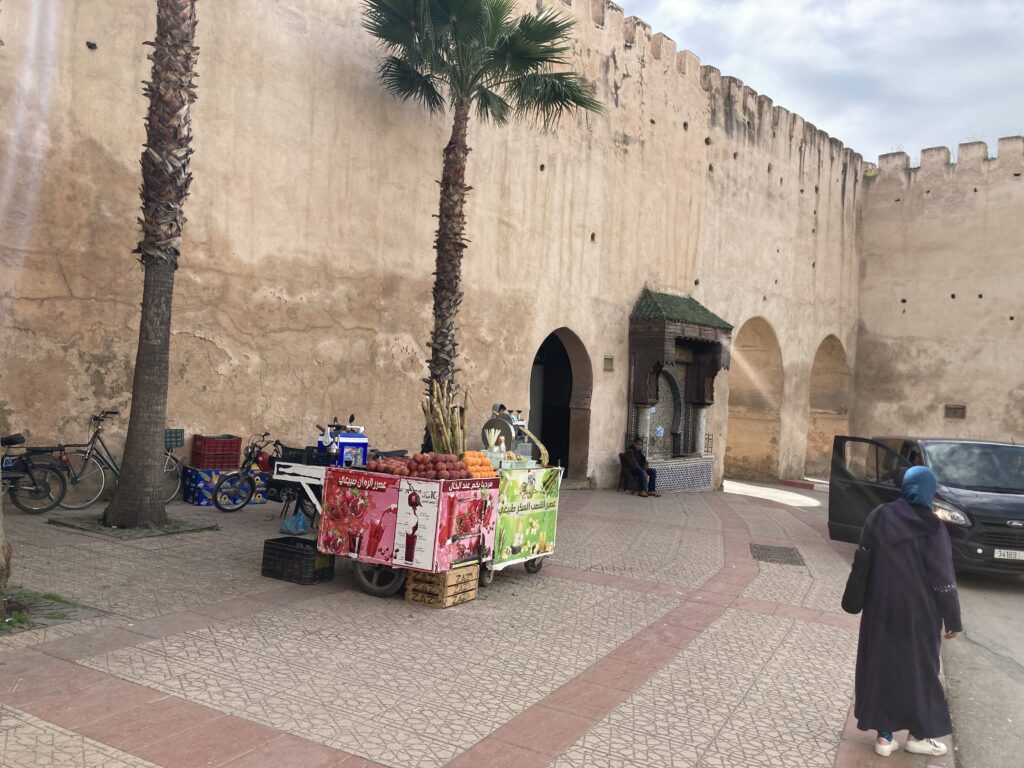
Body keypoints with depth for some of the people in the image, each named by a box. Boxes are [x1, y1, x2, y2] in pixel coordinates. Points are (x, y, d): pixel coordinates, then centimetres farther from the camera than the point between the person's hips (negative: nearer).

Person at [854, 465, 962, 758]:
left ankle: (885, 736, 17)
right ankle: (919, 735, 27)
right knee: (918, 667, 14)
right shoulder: (932, 529, -15)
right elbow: (943, 580, -13)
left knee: (881, 665, 11)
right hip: (918, 612, -3)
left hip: (880, 608, 3)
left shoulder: (878, 517, -4)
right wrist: (953, 620, -2)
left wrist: (867, 599, 17)